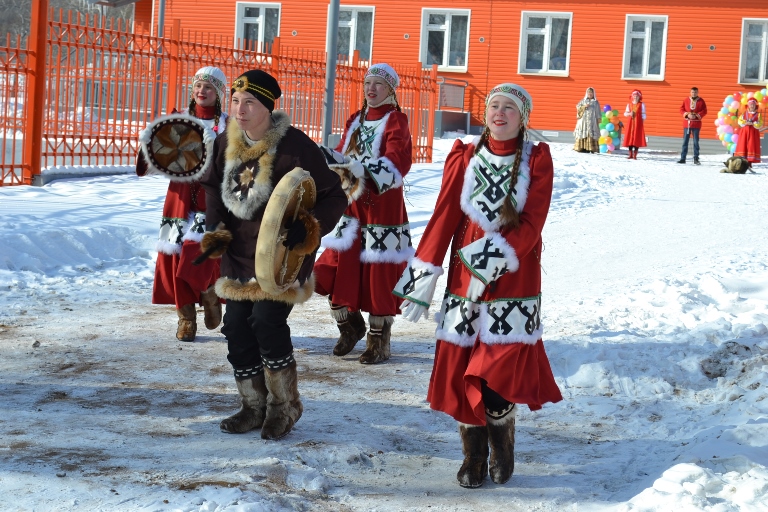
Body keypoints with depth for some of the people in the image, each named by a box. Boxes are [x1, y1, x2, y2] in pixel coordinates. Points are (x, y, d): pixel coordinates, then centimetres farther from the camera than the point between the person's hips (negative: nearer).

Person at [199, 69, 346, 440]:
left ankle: (285, 406, 4)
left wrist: (309, 229, -26)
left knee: (267, 320, -17)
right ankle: (254, 406, 21)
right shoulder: (225, 144, 2)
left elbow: (334, 197, -12)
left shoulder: (295, 146, -17)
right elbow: (213, 187, 19)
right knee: (237, 327, 4)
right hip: (239, 254, 6)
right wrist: (215, 229, 5)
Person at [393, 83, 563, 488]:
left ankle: (502, 445, 22)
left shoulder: (537, 161, 0)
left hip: (514, 283, -2)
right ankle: (473, 457, 20)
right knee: (461, 367, 2)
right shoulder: (464, 158, 4)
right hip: (464, 280, 2)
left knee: (500, 370, -7)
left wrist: (493, 257, -21)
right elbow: (443, 219, -1)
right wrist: (423, 277, -6)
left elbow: (530, 223, -9)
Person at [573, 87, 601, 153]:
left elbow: (598, 112, 7)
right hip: (583, 120, 1)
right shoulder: (583, 101, 13)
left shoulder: (596, 102, 10)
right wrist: (584, 107, -13)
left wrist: (598, 120, 0)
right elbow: (578, 107, 2)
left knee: (591, 135, -9)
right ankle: (582, 148, -5)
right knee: (583, 134, -5)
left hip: (592, 121, -1)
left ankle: (591, 148, -12)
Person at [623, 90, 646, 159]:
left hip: (638, 123, -3)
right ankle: (630, 154, 9)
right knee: (630, 137, 2)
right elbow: (625, 113, 9)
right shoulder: (629, 104, 10)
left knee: (637, 138, -5)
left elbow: (643, 114, 2)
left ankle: (635, 155, -3)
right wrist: (629, 114, -10)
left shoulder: (641, 105, 3)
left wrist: (643, 121, -4)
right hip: (631, 122, 3)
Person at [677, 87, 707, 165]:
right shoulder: (686, 100, 5)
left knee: (696, 142, 2)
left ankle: (696, 159, 7)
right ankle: (683, 158, 8)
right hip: (687, 123, 2)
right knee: (685, 141, 4)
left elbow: (704, 111, -2)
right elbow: (681, 109, 5)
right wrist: (687, 115, -12)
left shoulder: (701, 101, 1)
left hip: (696, 124, -2)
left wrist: (696, 116, -15)